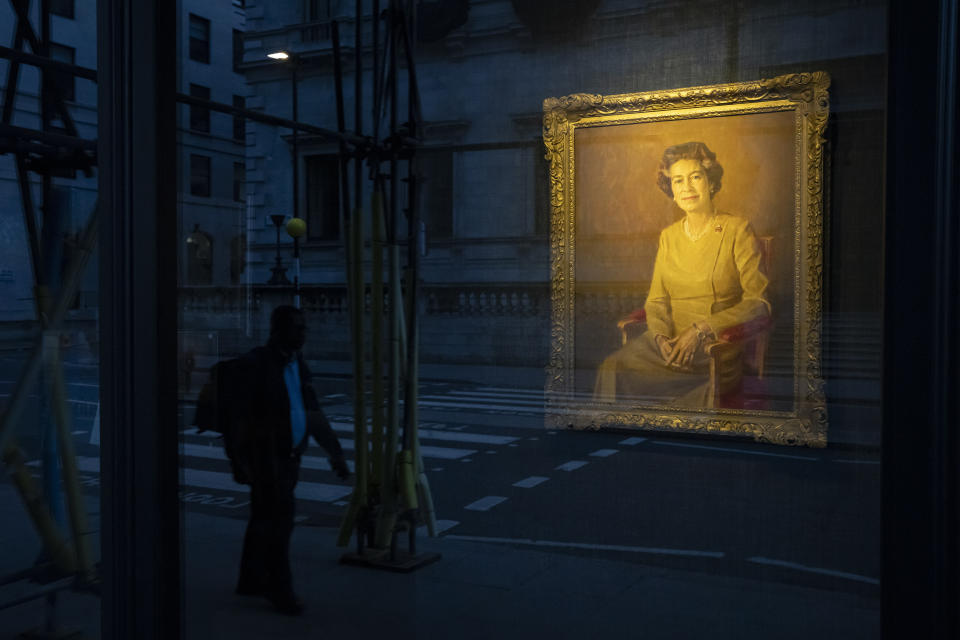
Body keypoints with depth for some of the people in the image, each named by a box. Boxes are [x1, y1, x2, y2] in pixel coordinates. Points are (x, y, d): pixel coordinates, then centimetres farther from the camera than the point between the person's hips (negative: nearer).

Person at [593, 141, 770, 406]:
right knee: (613, 368, -23)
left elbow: (759, 302, -6)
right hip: (670, 341, 5)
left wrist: (701, 329, -15)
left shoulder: (737, 230, -1)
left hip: (720, 343, -4)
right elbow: (656, 300, 13)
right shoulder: (668, 236, 15)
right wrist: (661, 336, -9)